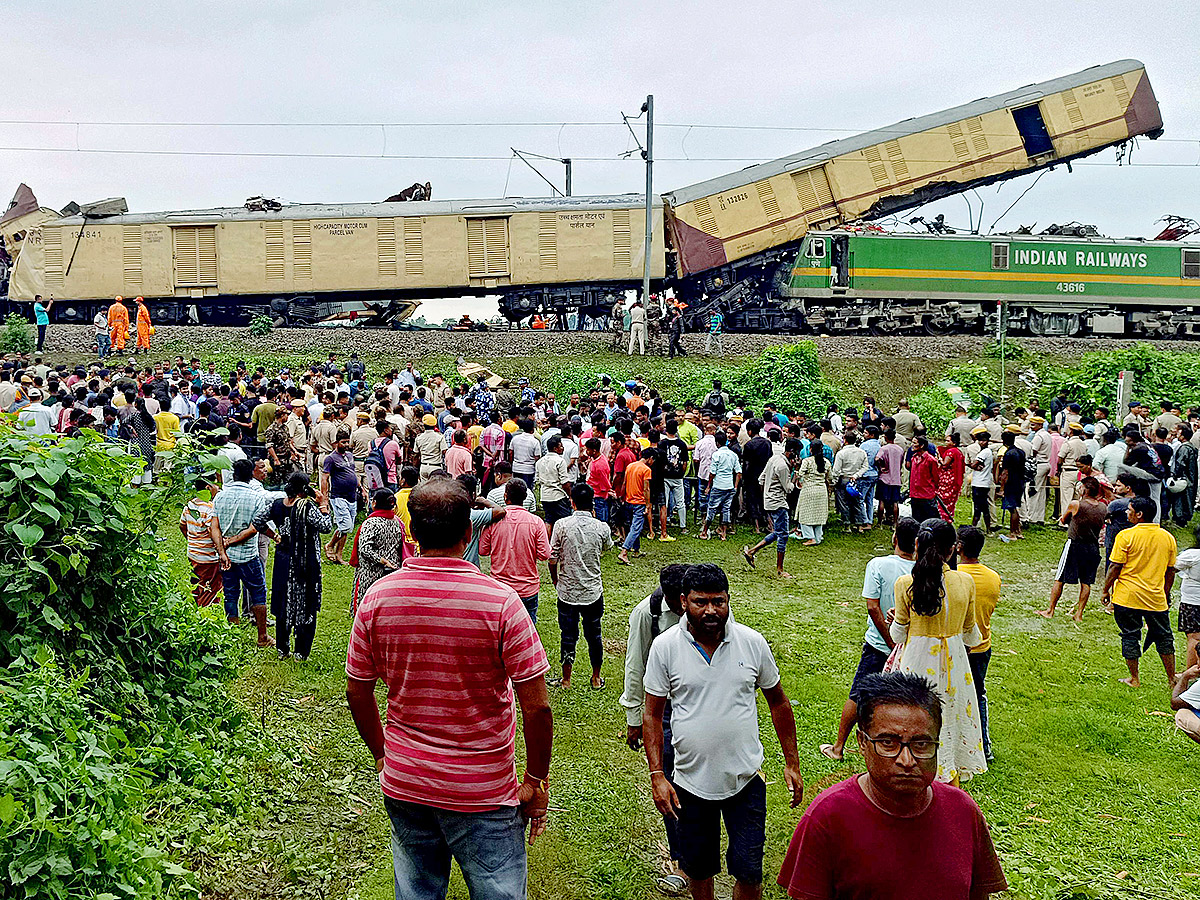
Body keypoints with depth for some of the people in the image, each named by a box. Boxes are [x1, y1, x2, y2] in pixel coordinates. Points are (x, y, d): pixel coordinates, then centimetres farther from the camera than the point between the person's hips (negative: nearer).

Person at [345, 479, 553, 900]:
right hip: (484, 791, -4)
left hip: (402, 784, 4)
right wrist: (536, 780, -2)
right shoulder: (501, 601, -19)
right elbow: (536, 707, -16)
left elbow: (358, 692, 3)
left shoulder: (377, 596, -8)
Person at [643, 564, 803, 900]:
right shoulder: (664, 647, -9)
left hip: (746, 780, 0)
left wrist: (791, 763, 6)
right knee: (698, 868, 16)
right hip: (690, 781, 0)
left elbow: (778, 702, 6)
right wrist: (657, 776, -8)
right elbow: (652, 714, -2)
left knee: (749, 872, 4)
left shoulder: (753, 643, -6)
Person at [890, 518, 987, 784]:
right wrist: (977, 639, 28)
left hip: (917, 660, -2)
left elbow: (899, 634, -6)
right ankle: (950, 779, 33)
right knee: (950, 715, 19)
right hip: (953, 660, 2)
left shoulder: (905, 584, -15)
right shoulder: (965, 582, -9)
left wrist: (894, 620, 16)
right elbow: (970, 632, 5)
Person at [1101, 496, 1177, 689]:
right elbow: (1170, 571, 10)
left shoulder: (1126, 536, -12)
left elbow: (1115, 567, -11)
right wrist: (1165, 594, 21)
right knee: (1163, 636, 17)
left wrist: (1106, 590, 0)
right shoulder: (1167, 537, 3)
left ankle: (1134, 679, 13)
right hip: (1156, 598, 4)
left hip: (1127, 597, -3)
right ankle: (1172, 678, 23)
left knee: (1130, 636, 7)